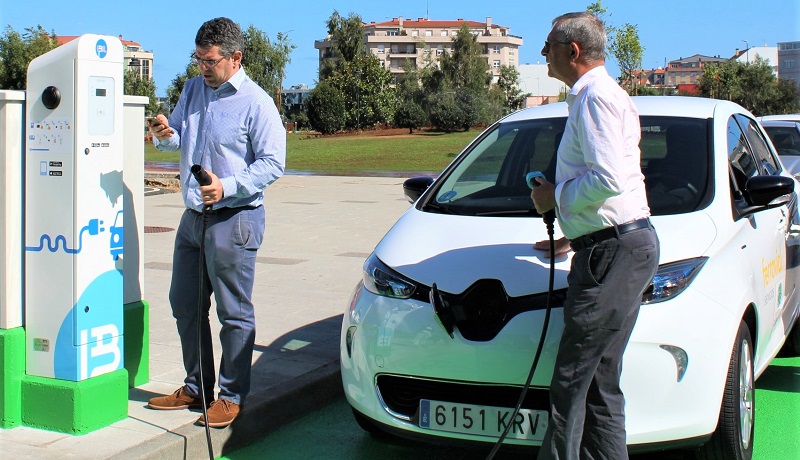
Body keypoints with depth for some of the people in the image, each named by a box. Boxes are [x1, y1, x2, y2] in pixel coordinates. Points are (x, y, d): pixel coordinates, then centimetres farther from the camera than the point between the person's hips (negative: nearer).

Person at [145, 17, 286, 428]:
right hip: (193, 215, 8)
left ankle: (231, 396, 12)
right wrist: (166, 135, -6)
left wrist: (228, 186, -24)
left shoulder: (256, 102, -11)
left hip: (234, 219, -8)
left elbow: (273, 163, -13)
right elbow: (178, 139, 17)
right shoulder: (193, 90, 10)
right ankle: (196, 388, 29)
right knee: (184, 304, 15)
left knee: (233, 312, 0)